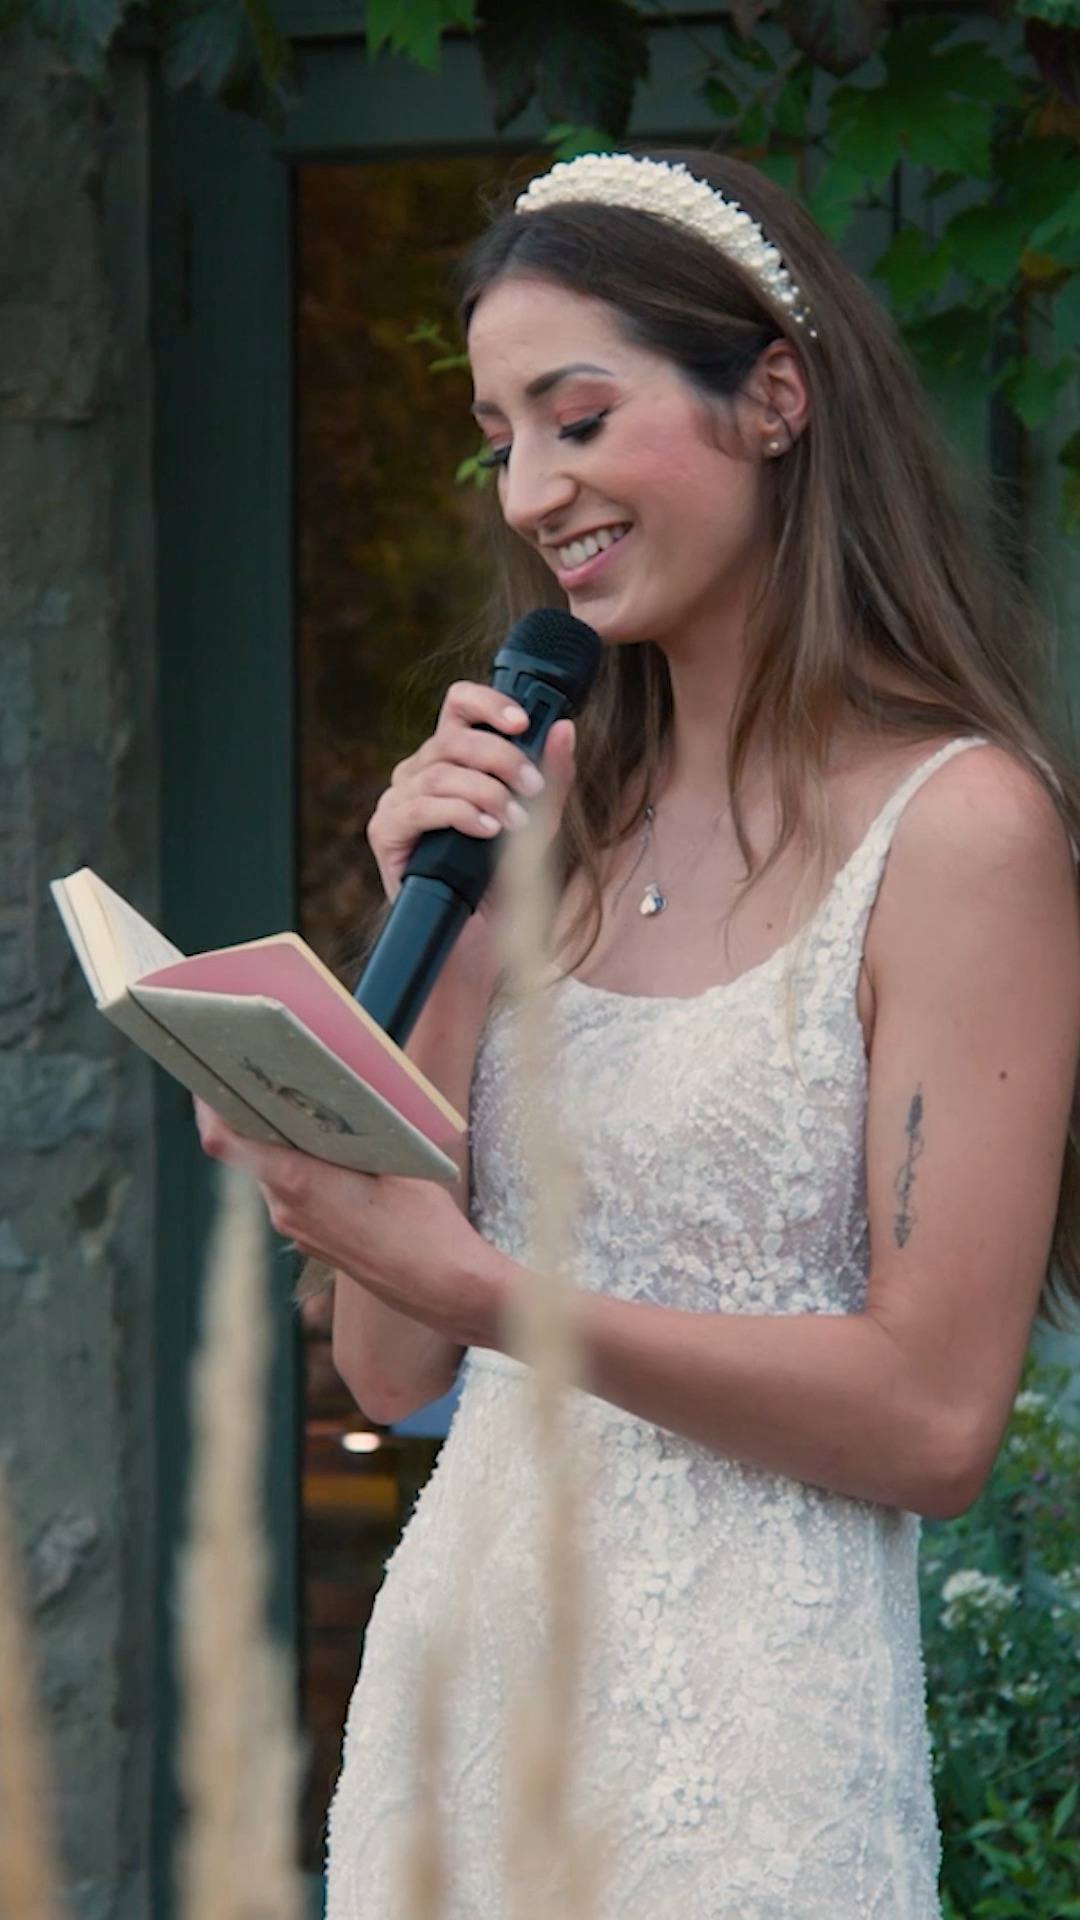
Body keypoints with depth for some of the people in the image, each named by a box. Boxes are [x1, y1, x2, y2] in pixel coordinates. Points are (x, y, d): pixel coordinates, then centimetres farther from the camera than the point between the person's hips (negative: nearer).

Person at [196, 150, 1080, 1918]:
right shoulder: (551, 815, 8)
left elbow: (933, 1416, -14)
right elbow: (392, 1370, 5)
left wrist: (485, 1287, -20)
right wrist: (434, 934, -4)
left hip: (743, 1727, -6)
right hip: (457, 1653, 6)